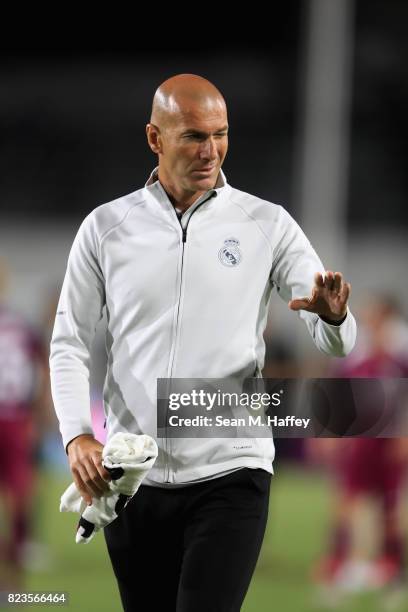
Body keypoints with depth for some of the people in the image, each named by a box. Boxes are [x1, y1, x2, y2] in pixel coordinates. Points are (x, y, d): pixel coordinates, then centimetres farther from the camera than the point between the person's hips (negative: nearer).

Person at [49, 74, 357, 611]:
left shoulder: (267, 225, 1)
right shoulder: (106, 227, 5)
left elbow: (336, 344, -2)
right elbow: (69, 342, 8)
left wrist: (333, 314, -26)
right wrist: (78, 436, -8)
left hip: (230, 473, -2)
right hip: (131, 473, 2)